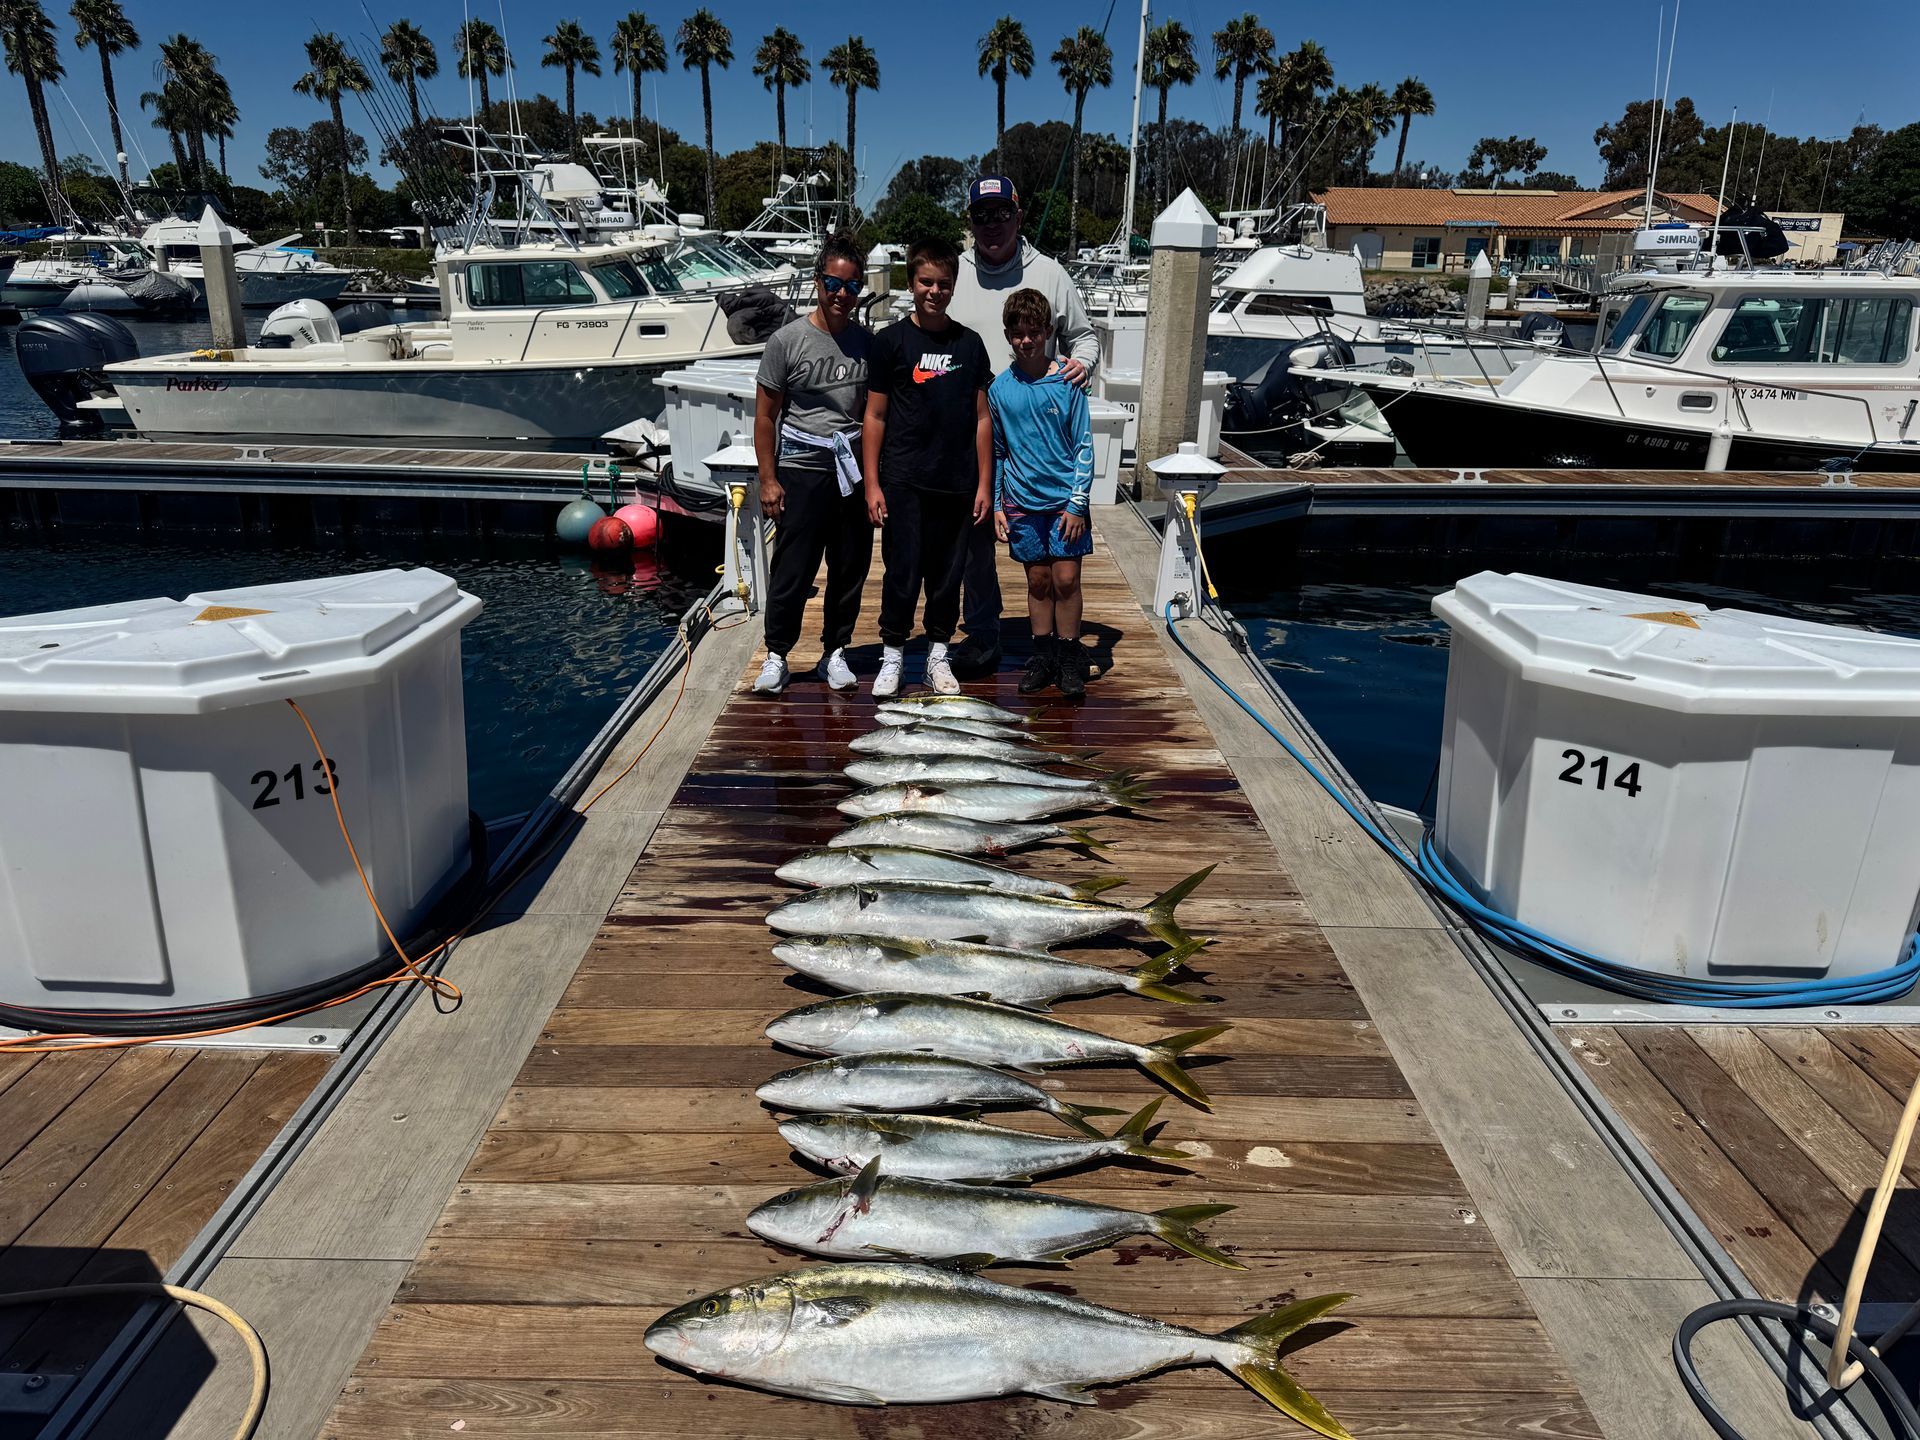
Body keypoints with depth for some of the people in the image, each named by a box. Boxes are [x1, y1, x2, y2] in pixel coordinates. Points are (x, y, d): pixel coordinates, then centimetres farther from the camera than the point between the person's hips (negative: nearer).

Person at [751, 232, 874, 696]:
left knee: (850, 569, 9)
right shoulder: (787, 341, -4)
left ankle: (835, 651, 24)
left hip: (853, 470, 4)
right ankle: (776, 654, 14)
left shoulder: (867, 343, 6)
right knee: (792, 571, -1)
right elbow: (765, 416, -2)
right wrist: (768, 479, -7)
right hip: (801, 470, -3)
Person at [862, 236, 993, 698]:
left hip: (957, 484, 3)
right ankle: (892, 655, 15)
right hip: (904, 481, -2)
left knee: (948, 574, 9)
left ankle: (938, 655, 23)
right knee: (902, 572, 0)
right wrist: (872, 483, -5)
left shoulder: (969, 343, 8)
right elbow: (875, 416, 1)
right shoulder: (891, 340, 0)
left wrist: (984, 484, 4)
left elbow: (982, 417, 9)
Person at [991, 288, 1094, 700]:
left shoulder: (1067, 382, -4)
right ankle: (1043, 656, 18)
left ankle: (1069, 659, 7)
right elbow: (995, 451, 9)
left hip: (1064, 498, -2)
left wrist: (1077, 503, -8)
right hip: (1022, 500, 2)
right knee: (1038, 580, 8)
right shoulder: (1000, 388, 3)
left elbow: (1084, 446, -2)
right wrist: (996, 505, 4)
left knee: (1066, 578, -3)